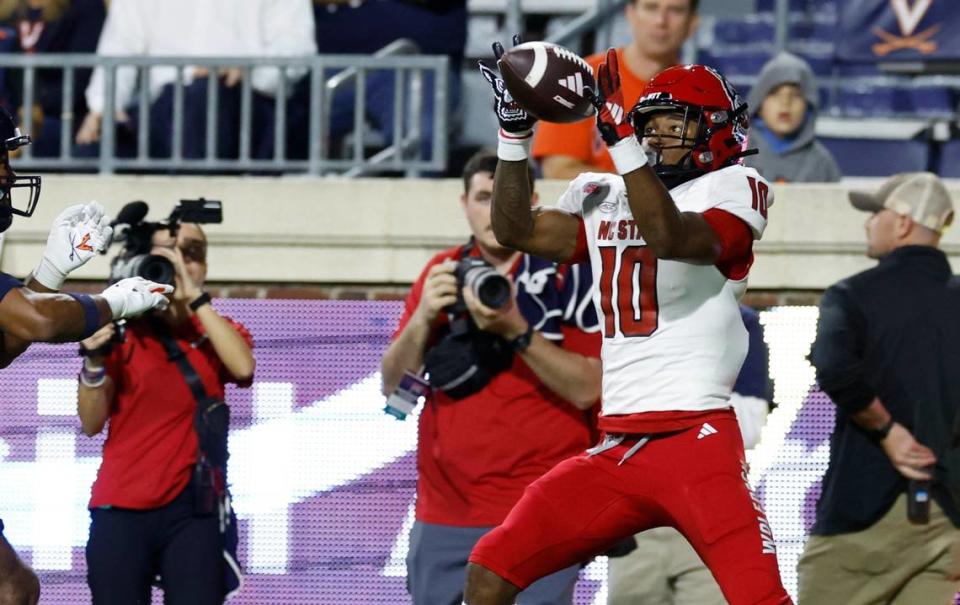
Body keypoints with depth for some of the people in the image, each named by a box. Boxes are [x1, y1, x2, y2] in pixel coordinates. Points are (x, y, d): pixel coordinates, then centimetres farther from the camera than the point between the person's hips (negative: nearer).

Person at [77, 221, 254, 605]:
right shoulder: (122, 330, 6)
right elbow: (91, 424, 2)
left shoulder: (219, 332, 11)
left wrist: (195, 296, -16)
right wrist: (94, 363, -15)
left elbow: (243, 367, -13)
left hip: (192, 507, 1)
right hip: (122, 508, -1)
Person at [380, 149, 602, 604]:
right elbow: (393, 385, 7)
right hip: (444, 514, 5)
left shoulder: (569, 275, -3)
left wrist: (516, 331, -22)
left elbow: (587, 389, -11)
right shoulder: (442, 274, 10)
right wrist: (423, 316, -11)